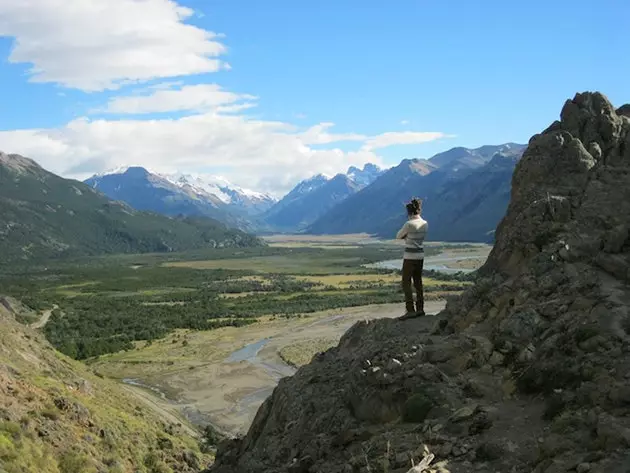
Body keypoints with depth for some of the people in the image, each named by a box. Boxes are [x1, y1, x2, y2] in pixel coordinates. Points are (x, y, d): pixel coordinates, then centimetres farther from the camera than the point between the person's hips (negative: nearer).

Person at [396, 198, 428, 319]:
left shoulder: (409, 224, -18)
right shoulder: (425, 224, 5)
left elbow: (398, 236, -3)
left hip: (410, 257, -7)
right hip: (420, 255, 7)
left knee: (406, 283, -2)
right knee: (418, 283, 14)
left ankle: (410, 310, -7)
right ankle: (420, 309, 16)